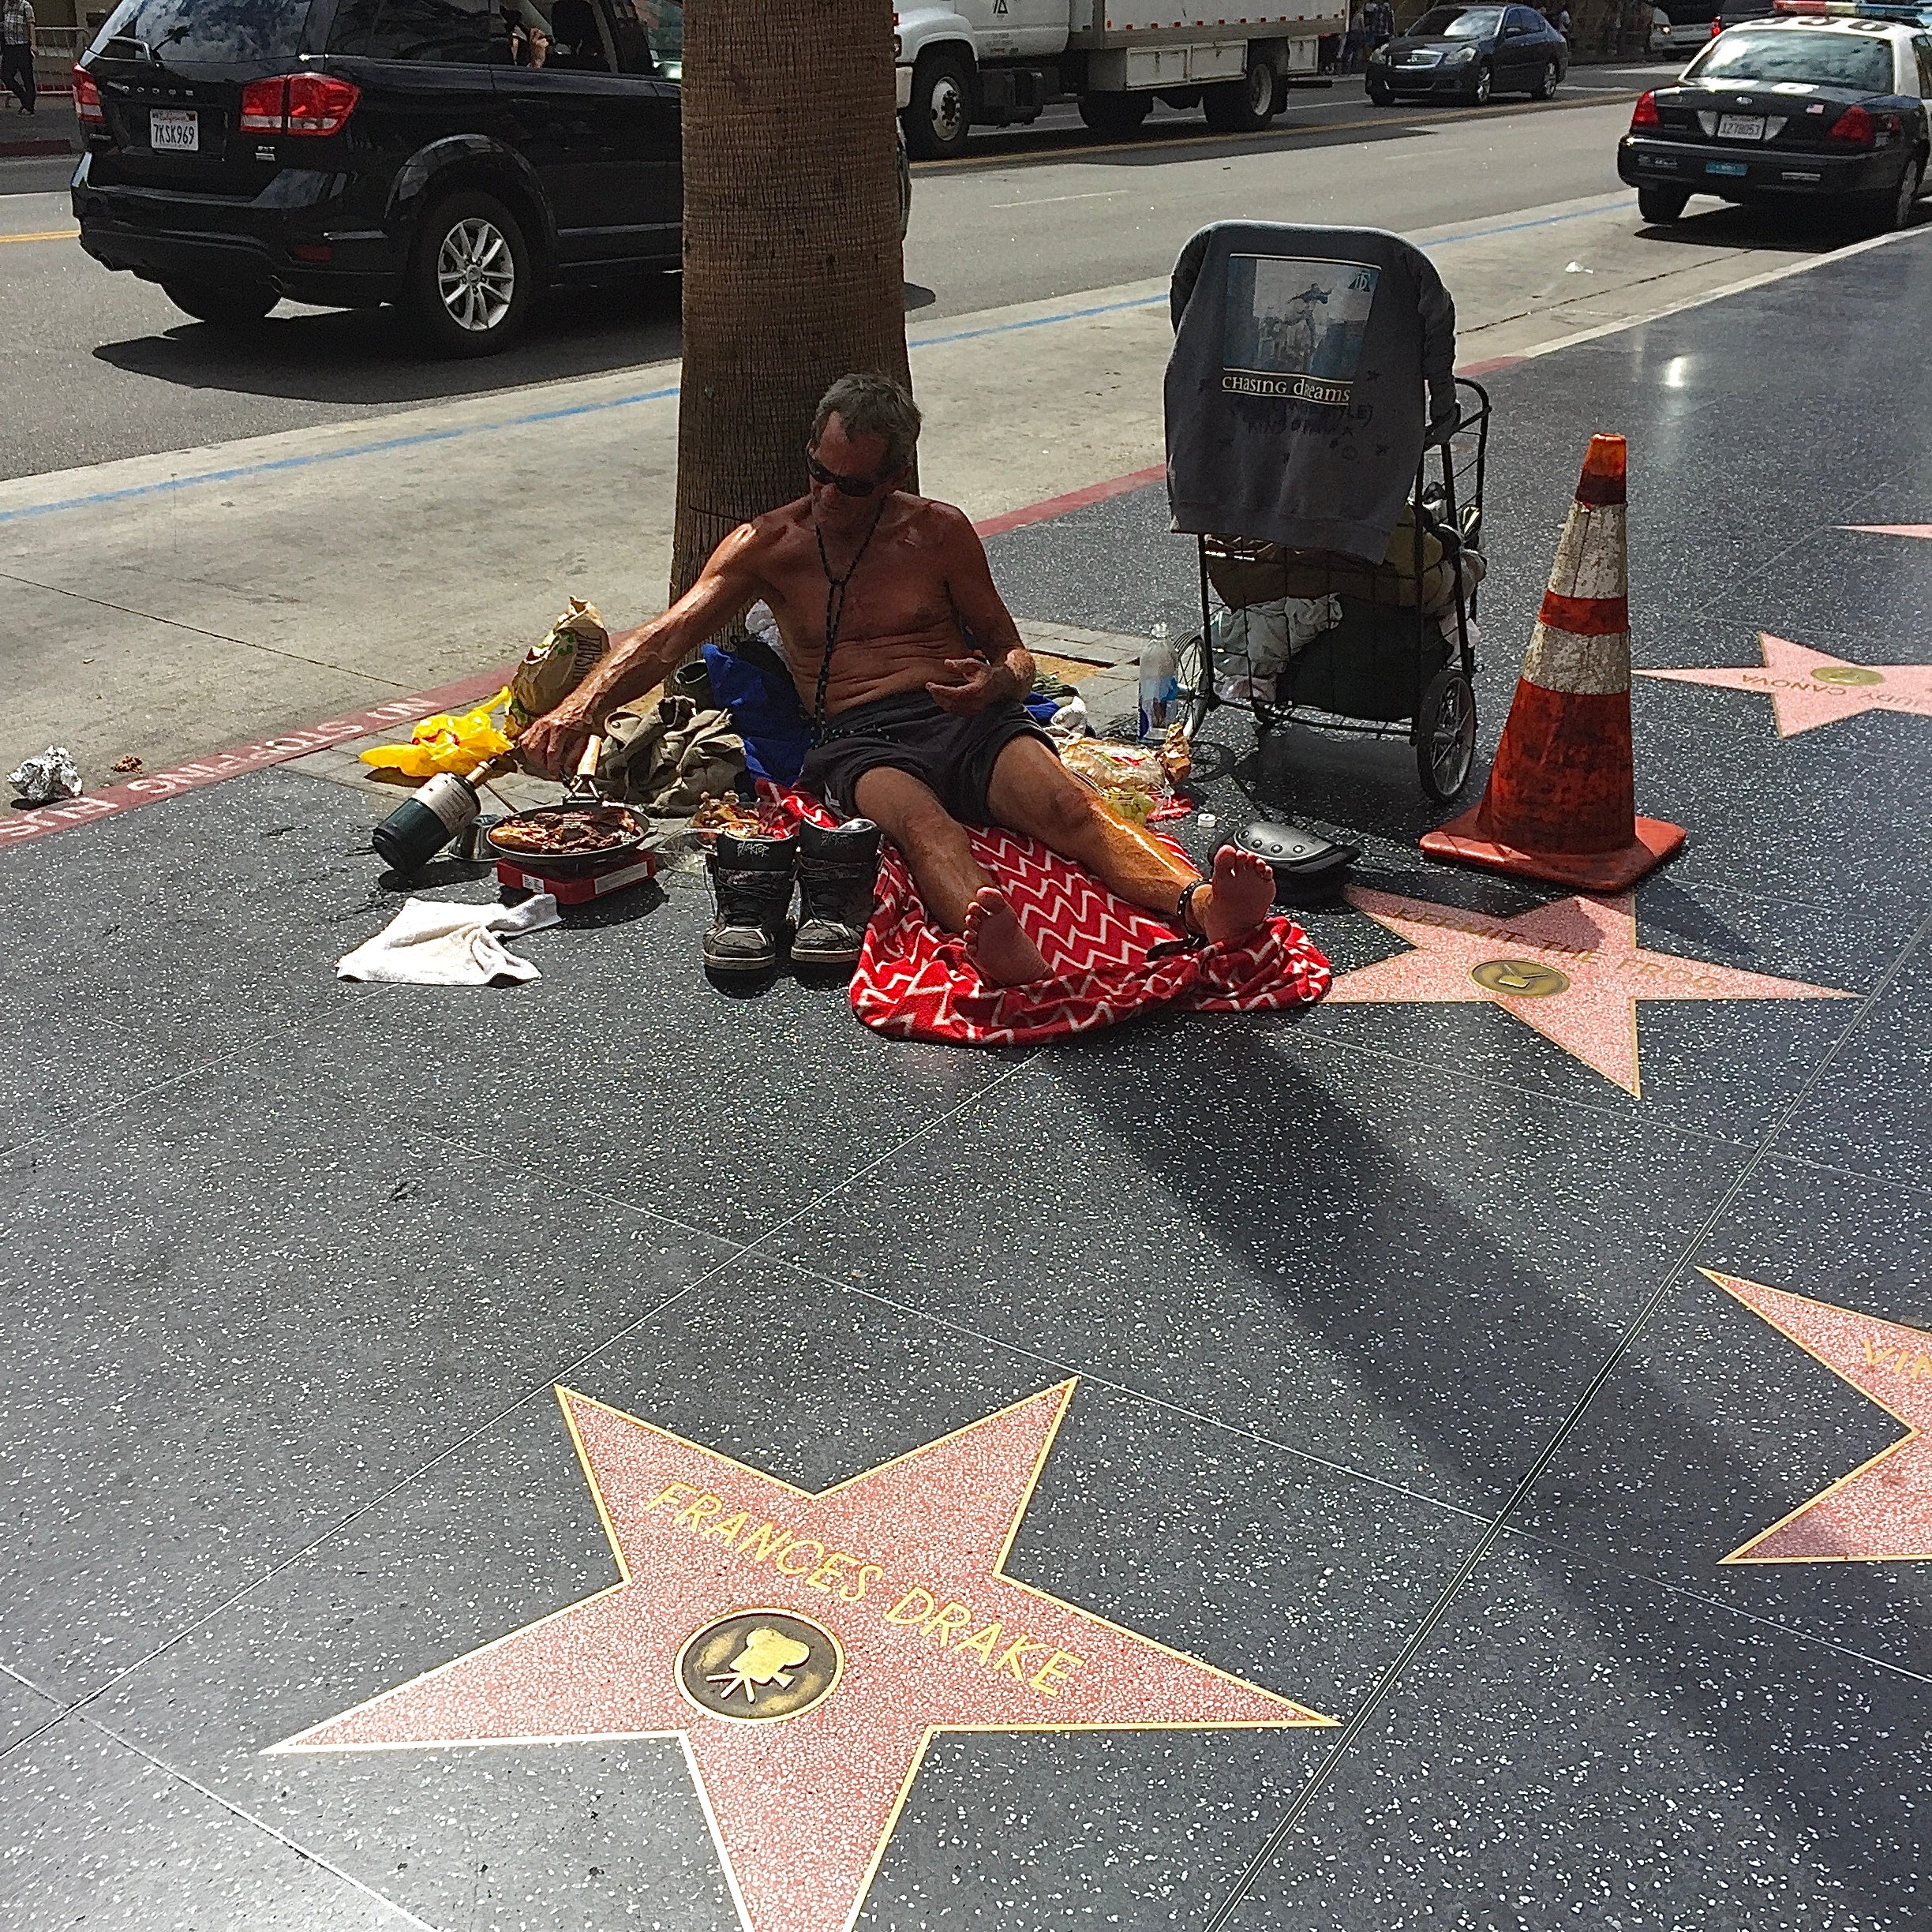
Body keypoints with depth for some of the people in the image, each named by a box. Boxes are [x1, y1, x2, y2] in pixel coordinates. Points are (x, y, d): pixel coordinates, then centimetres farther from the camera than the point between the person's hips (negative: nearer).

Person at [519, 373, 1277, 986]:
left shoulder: (939, 532, 16)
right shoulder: (767, 546, 13)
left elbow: (1013, 652, 19)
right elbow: (664, 639, 3)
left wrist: (997, 683, -7)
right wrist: (583, 706, -15)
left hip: (967, 719, 3)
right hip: (857, 740, -2)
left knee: (1064, 801, -30)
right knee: (922, 823, -38)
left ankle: (1200, 906, -55)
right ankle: (999, 944, -70)